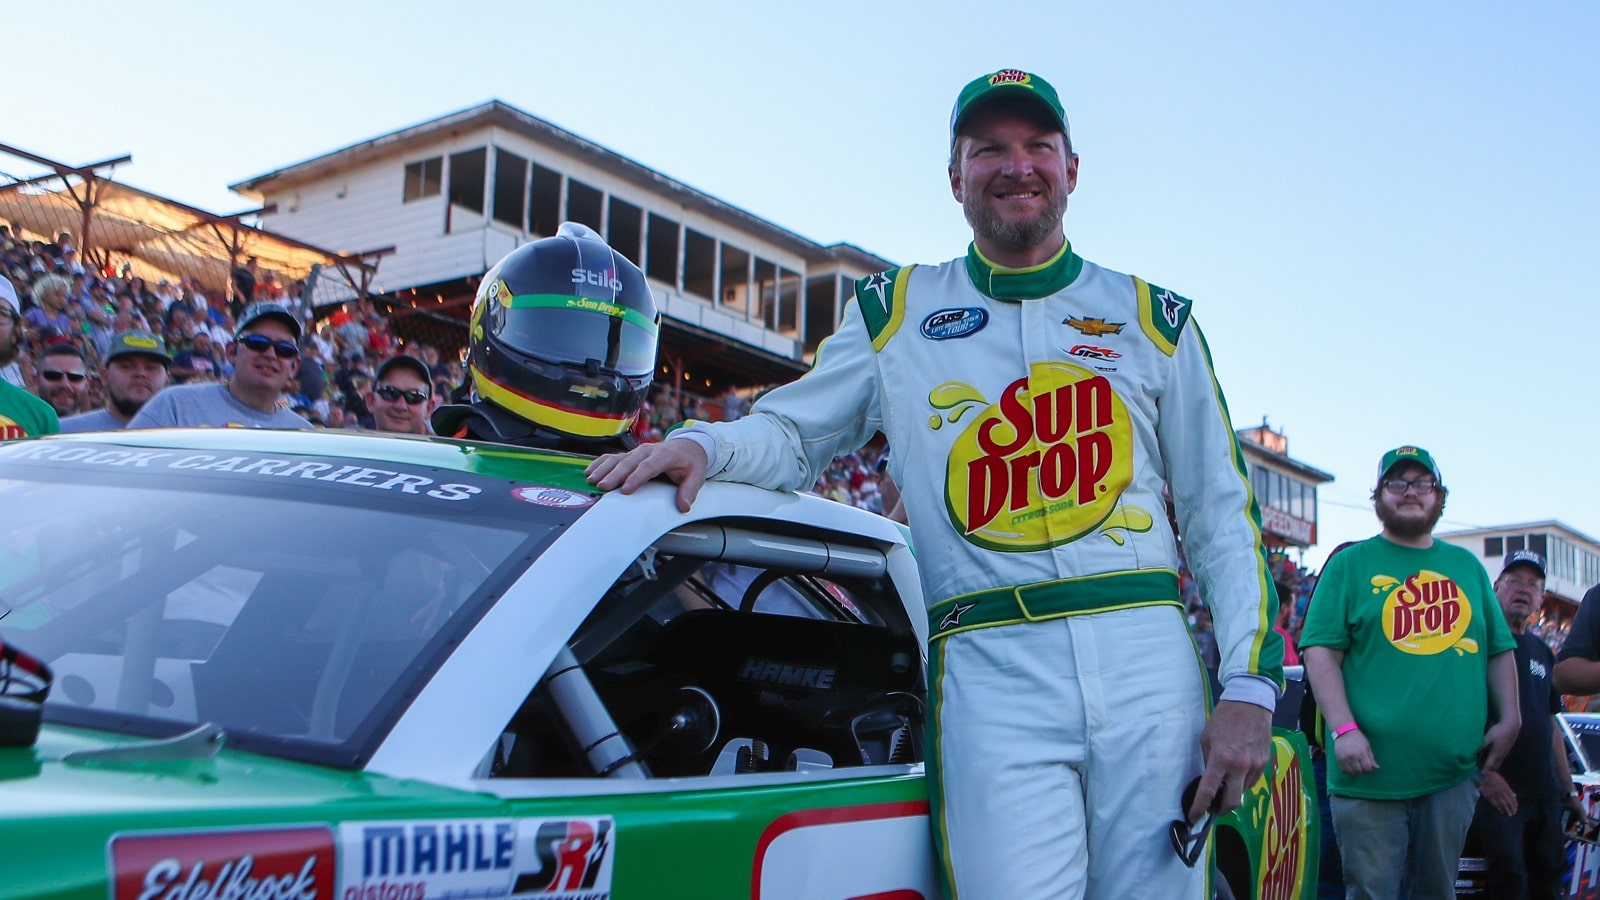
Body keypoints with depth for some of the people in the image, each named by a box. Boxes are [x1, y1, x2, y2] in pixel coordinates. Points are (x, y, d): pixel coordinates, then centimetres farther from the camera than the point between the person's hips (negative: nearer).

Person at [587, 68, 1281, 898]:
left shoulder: (1154, 319, 14)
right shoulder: (896, 311, 13)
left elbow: (1221, 516, 11)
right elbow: (791, 434, 13)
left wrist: (1249, 684, 1)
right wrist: (703, 445, -11)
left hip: (1146, 652, 2)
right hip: (990, 670, -1)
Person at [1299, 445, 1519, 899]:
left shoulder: (1466, 566, 17)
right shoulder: (1349, 564, 3)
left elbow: (1499, 651, 20)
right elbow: (1321, 652, -4)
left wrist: (1509, 719, 6)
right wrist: (1344, 729, -15)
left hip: (1454, 771, 4)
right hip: (1372, 771, -4)